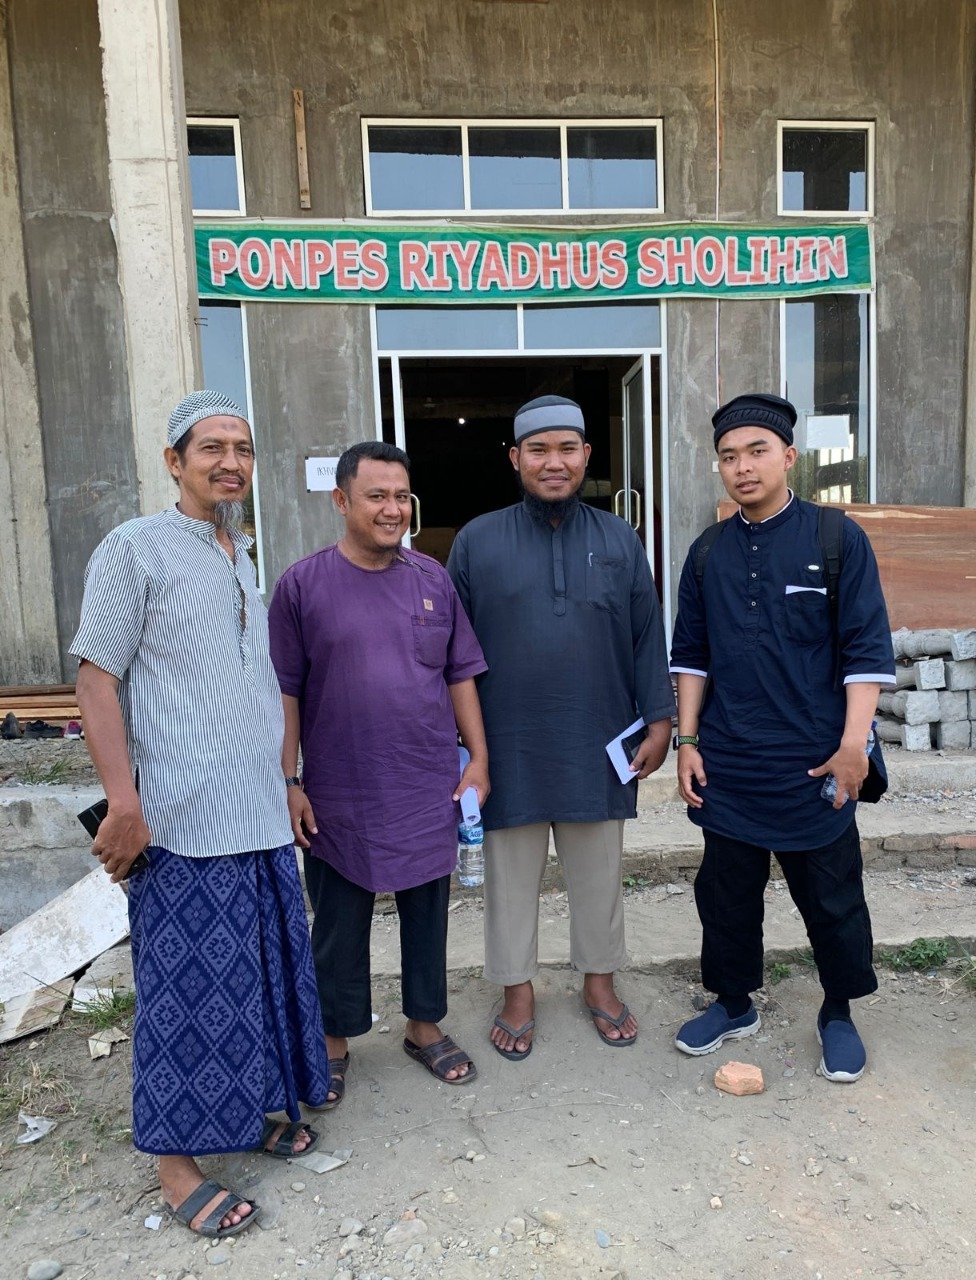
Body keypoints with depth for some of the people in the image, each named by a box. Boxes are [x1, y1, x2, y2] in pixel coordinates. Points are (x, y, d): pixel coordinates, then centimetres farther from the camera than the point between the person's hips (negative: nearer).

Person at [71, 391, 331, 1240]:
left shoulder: (245, 560, 14)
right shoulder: (134, 549, -7)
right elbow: (96, 678, -11)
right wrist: (124, 802, -17)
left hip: (260, 818, 7)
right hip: (181, 821, -7)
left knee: (261, 971, 17)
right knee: (183, 991, 4)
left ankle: (253, 1108, 37)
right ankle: (176, 1161, 22)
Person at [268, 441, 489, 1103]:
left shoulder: (432, 579, 3)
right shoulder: (303, 583, -5)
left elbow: (461, 675, 7)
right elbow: (286, 693, -4)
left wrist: (479, 758, 3)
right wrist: (289, 782, -6)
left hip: (429, 787, 3)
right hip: (339, 794, -2)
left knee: (428, 912, 15)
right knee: (340, 924, 13)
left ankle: (425, 1026, 36)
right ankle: (335, 1040, 34)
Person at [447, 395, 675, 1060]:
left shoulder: (619, 541, 4)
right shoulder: (478, 541, -1)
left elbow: (648, 639, 6)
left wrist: (659, 721, 1)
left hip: (599, 746, 1)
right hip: (509, 748, -1)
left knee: (600, 872, 15)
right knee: (513, 875, 12)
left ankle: (600, 981, 37)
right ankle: (518, 991, 32)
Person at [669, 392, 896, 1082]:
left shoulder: (837, 538, -5)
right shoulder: (709, 553, 6)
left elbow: (868, 650, -7)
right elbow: (691, 657, 9)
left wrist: (853, 745, -13)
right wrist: (688, 742, 4)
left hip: (814, 765, -3)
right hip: (728, 766, 4)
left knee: (831, 898, 11)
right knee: (726, 893, 14)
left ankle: (838, 1014, 34)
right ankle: (734, 1004, 35)